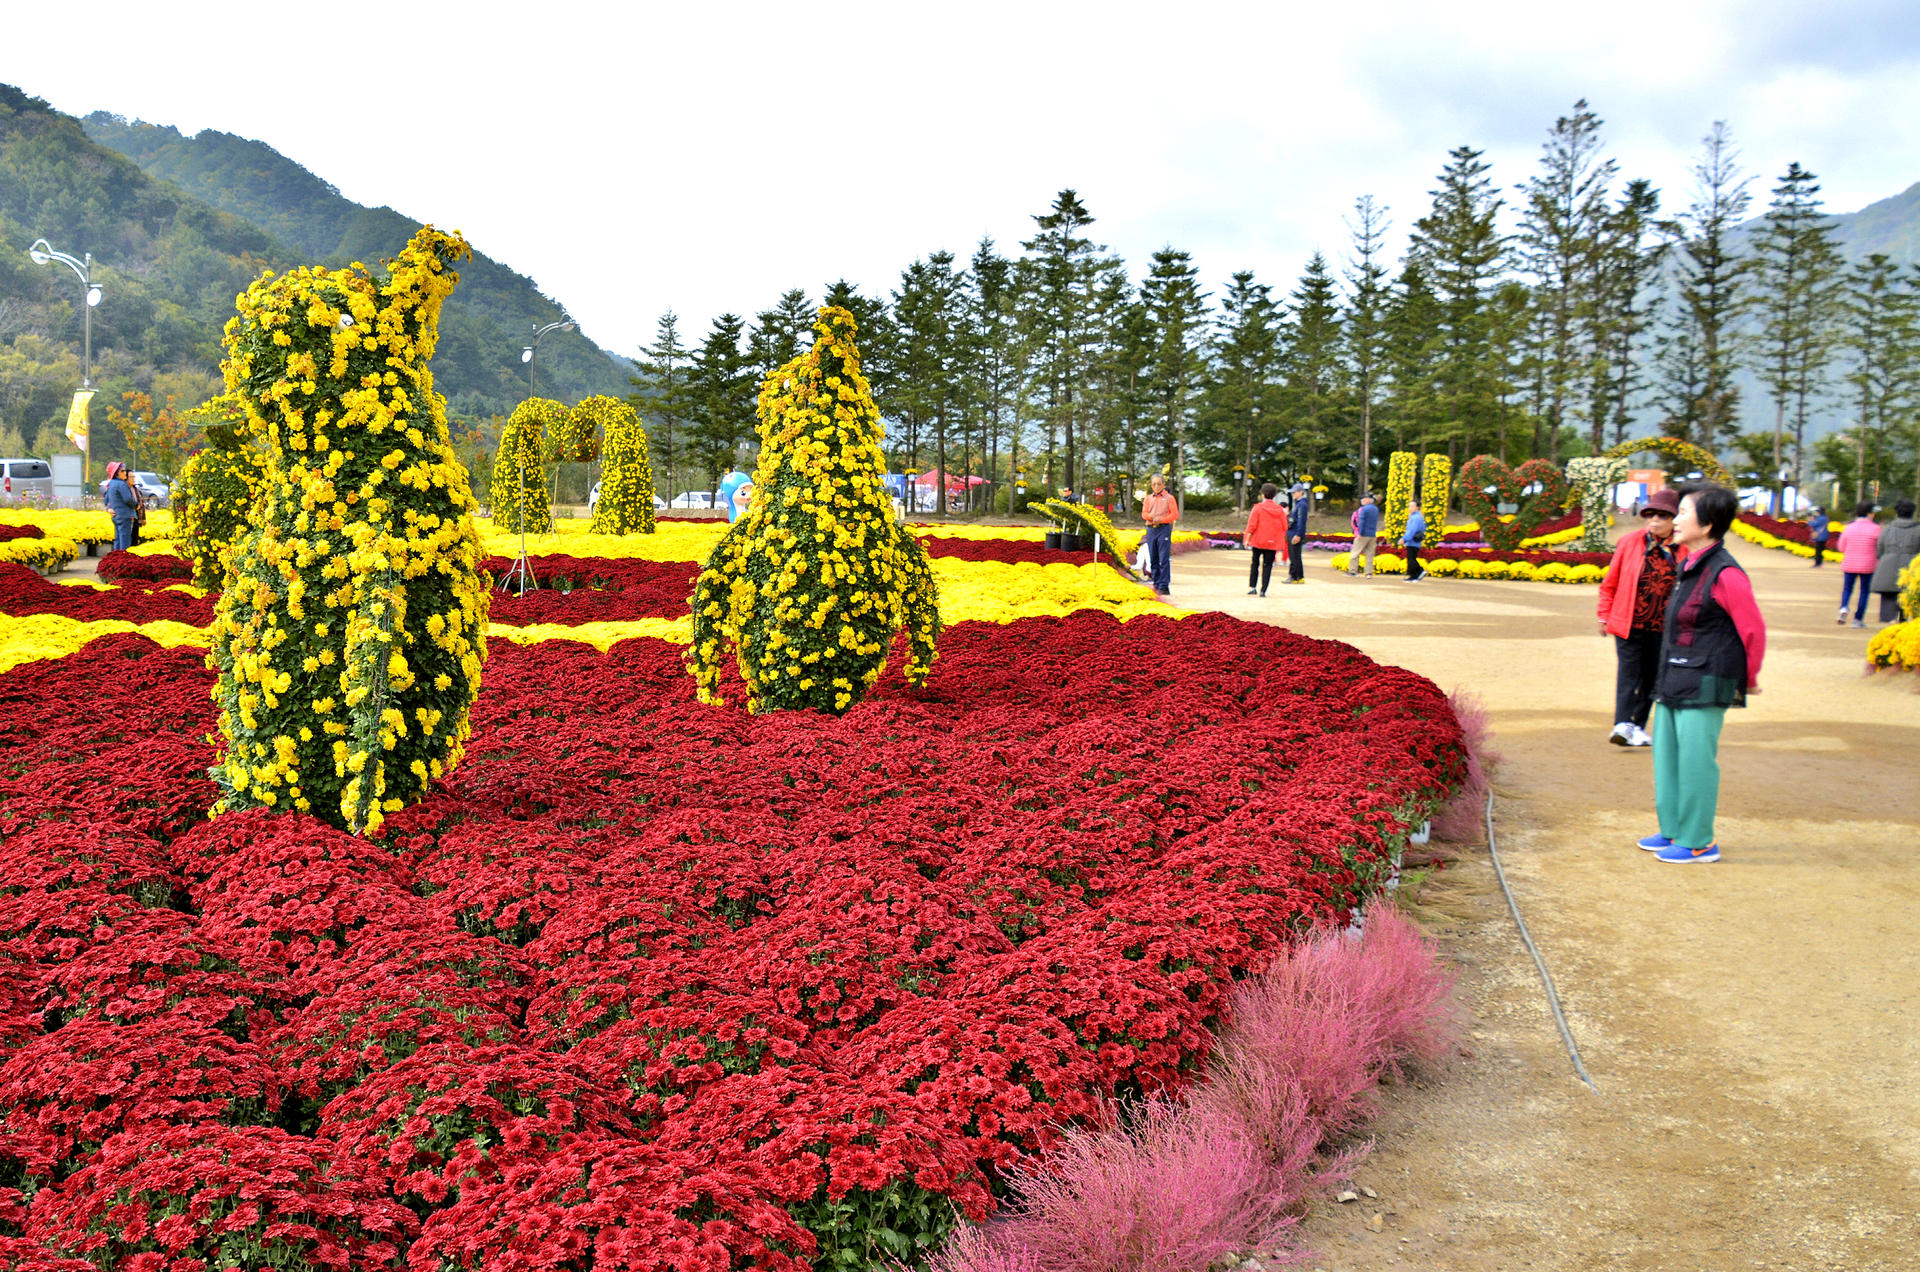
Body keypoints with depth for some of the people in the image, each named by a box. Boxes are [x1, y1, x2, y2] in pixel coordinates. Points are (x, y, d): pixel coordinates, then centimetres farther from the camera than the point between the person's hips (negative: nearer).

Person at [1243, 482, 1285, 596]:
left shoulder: (1258, 508, -6)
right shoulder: (1279, 510, 2)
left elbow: (1251, 526, -9)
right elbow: (1285, 528, 4)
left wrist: (1247, 539, 0)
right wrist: (1280, 542, 13)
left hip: (1258, 541, -1)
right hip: (1273, 543, 1)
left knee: (1255, 563, 14)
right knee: (1267, 566, 3)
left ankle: (1252, 587, 9)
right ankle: (1263, 590, -2)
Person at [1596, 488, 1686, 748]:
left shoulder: (1684, 550, 0)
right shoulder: (1629, 542, 1)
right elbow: (1609, 583, 8)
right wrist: (1605, 617, 7)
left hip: (1662, 629, 1)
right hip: (1628, 625, -1)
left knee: (1651, 678, 9)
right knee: (1629, 672, -7)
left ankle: (1638, 727, 20)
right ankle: (1624, 724, -13)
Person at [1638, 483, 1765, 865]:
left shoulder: (1725, 575, -17)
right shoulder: (1688, 567, 11)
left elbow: (1754, 632, -12)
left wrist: (1747, 682, -1)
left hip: (1704, 690, -9)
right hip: (1674, 685, 9)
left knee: (1695, 762, -3)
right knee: (1667, 758, 15)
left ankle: (1699, 842, 8)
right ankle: (1673, 831, 27)